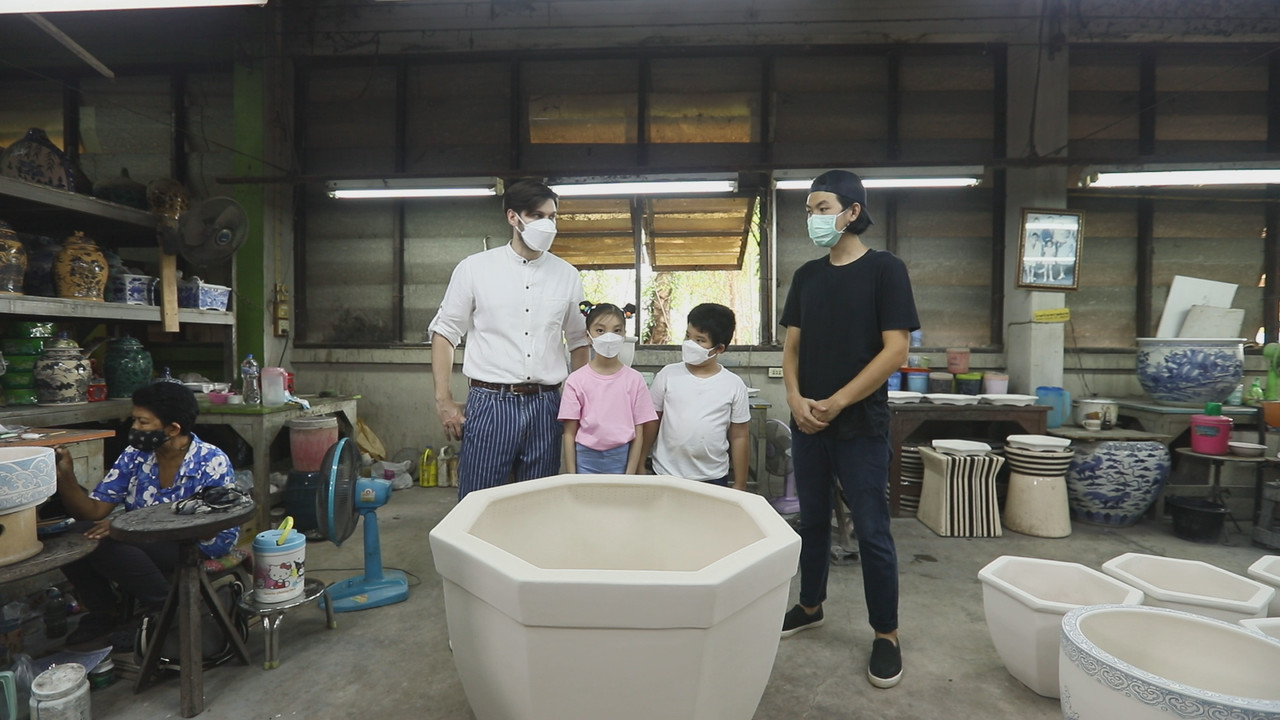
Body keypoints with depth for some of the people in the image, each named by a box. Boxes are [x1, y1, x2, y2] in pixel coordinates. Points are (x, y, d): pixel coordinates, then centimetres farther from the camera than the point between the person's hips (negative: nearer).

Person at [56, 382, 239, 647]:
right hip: (144, 543, 7)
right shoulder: (134, 456, 0)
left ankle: (165, 611, -8)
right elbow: (94, 511, -1)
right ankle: (104, 614, 6)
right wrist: (65, 477, -18)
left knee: (107, 543, -26)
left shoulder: (212, 462, -16)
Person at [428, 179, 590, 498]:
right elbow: (445, 332, 4)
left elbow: (578, 341, 14)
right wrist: (443, 400, -3)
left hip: (544, 405, 3)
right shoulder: (474, 268, 1)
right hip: (490, 403, -2)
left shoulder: (567, 275, 7)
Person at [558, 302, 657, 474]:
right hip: (586, 459, 0)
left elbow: (638, 434, 0)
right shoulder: (576, 380, -3)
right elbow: (569, 434, 0)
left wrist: (630, 474, -3)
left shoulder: (634, 380, -2)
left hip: (621, 459, 0)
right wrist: (571, 476, -3)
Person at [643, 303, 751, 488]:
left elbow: (739, 436, 2)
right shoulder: (668, 375, -3)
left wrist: (740, 485, 4)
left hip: (713, 478, 0)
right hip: (666, 474, 0)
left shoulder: (734, 385, -3)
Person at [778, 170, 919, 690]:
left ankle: (886, 633, 18)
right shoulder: (806, 276, 9)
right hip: (807, 422, 5)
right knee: (813, 520, 16)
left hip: (861, 423, -5)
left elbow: (896, 349, -12)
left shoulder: (885, 269, -6)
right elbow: (792, 344, 10)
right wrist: (795, 398, -7)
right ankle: (810, 606, 33)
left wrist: (837, 403, -14)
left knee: (871, 530, 2)